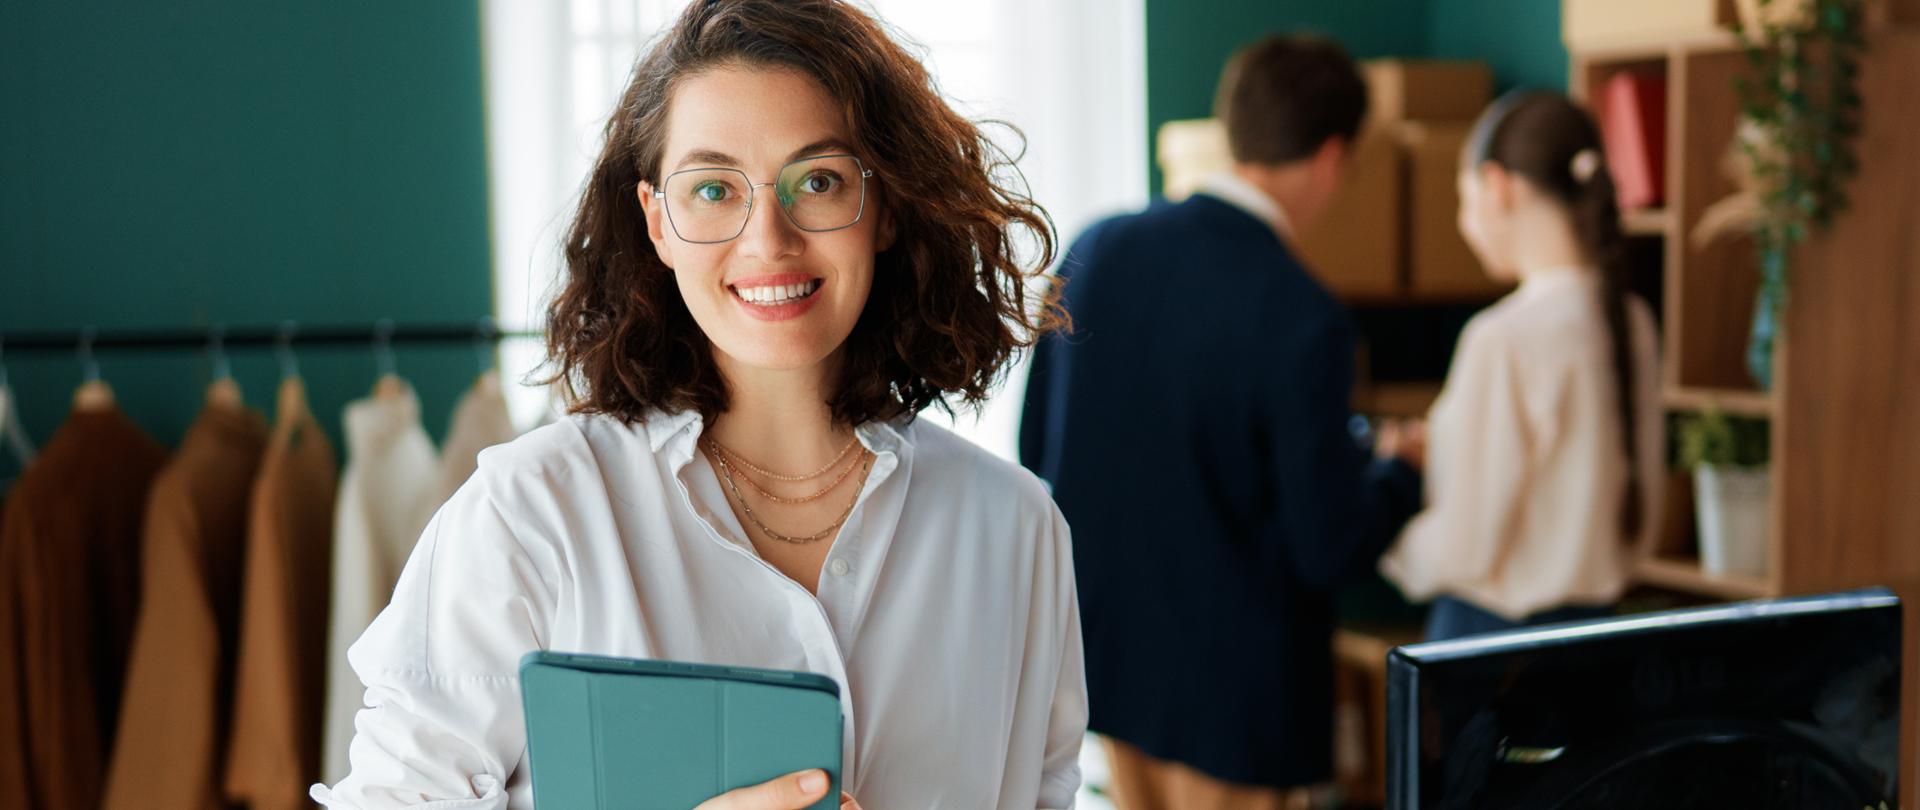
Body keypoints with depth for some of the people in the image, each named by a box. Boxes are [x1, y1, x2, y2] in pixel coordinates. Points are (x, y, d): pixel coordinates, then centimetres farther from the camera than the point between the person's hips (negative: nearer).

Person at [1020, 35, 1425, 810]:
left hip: (1108, 651, 6)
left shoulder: (1097, 248, -4)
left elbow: (1036, 449, 4)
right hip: (1230, 686, -6)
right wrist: (1400, 470, 3)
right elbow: (1329, 548, -17)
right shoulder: (1304, 321, -22)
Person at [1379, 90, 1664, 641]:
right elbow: (1642, 516, 12)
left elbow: (1464, 549, -17)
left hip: (1494, 635, -8)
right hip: (1594, 624, 8)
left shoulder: (1505, 338, -20)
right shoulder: (1631, 321, 3)